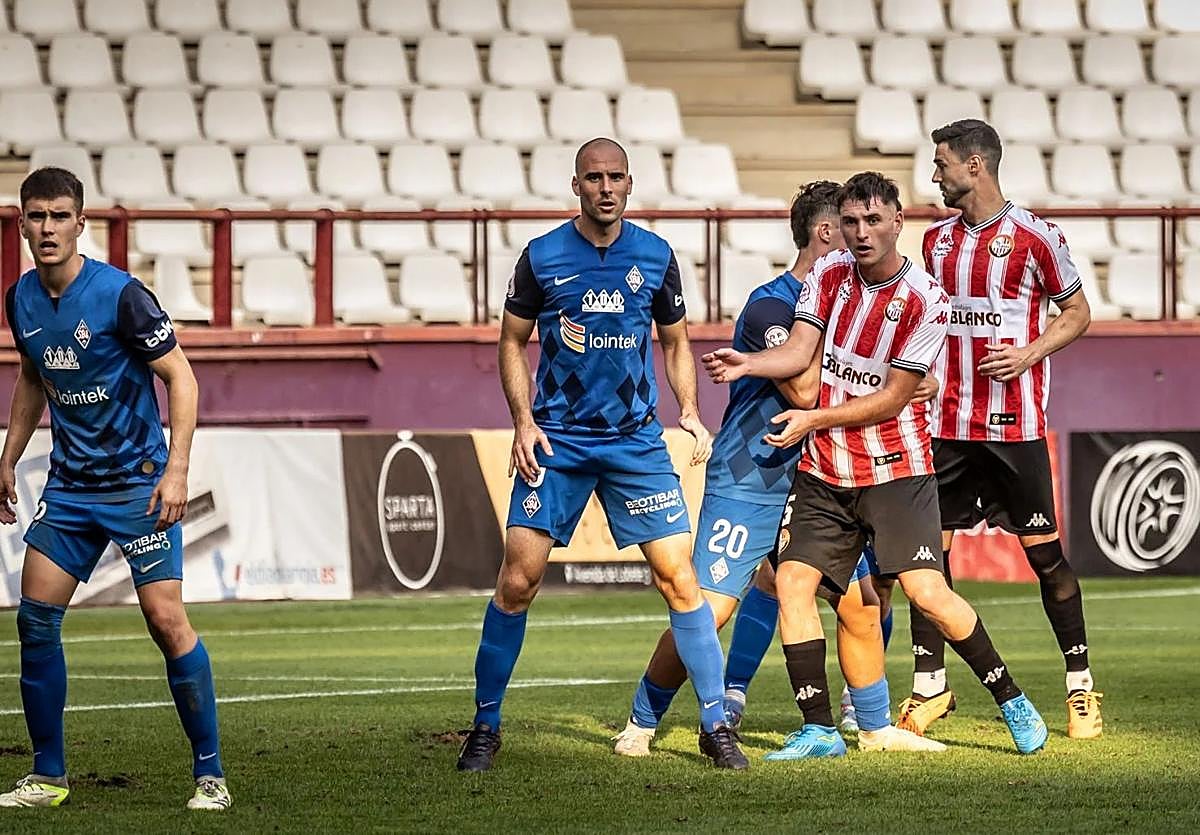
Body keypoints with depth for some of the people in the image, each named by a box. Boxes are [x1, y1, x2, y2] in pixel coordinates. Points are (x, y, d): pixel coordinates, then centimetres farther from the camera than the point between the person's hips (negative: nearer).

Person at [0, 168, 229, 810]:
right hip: (69, 485, 6)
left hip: (140, 484, -6)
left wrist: (176, 469, -21)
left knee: (166, 618, -13)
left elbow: (180, 376, -13)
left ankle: (210, 775, -3)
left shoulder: (120, 294, -16)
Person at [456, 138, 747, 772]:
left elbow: (675, 342, 15)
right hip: (556, 440, -1)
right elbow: (513, 342, 6)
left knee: (679, 578, -6)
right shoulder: (541, 257, -2)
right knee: (518, 580, -8)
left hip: (636, 438, 1)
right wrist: (523, 421, -6)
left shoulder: (656, 257, 3)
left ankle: (715, 725, 4)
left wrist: (689, 412, 0)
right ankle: (485, 726, 5)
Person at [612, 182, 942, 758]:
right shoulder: (769, 306, -15)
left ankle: (876, 728, 18)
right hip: (746, 485, -7)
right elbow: (804, 390, -27)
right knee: (704, 613, -11)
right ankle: (640, 724, 4)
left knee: (861, 606, 3)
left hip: (813, 484, 7)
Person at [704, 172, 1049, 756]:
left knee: (927, 593, -11)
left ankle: (1012, 702, 7)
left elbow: (893, 397, -12)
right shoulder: (828, 275, 3)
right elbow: (798, 352, -6)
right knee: (792, 579, -7)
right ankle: (818, 729, -1)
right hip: (823, 472, 5)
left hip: (895, 471, -5)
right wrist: (747, 363, -25)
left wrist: (814, 420, -15)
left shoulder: (926, 301, -12)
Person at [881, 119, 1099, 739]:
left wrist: (1028, 355, -13)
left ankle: (1081, 684, 9)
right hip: (946, 423, 5)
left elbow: (1077, 313, 2)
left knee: (1044, 551, -1)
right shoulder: (937, 240, 12)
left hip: (1015, 425, -5)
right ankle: (929, 684, 8)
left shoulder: (1034, 237, -5)